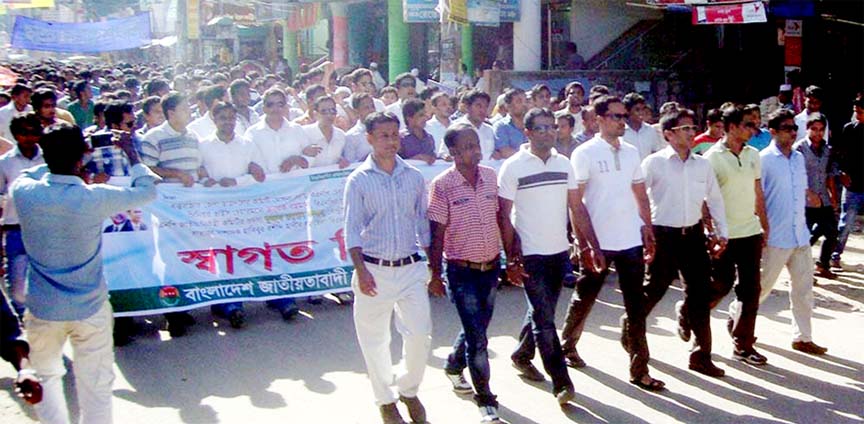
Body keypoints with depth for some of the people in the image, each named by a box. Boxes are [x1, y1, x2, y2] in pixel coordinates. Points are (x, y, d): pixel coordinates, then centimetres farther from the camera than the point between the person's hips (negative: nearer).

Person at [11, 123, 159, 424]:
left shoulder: (23, 192, -14)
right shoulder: (95, 198, -20)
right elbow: (147, 191, -4)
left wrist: (59, 156, 12)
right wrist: (131, 153, 7)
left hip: (43, 309, 2)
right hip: (90, 309, -2)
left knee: (46, 376, 24)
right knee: (96, 386, 12)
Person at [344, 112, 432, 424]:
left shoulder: (414, 177, 6)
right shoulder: (359, 180, -3)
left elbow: (423, 223, 11)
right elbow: (352, 229, -5)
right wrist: (360, 270, -14)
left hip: (411, 268, 2)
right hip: (374, 270, -2)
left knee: (420, 333, 0)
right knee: (375, 340, 6)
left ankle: (409, 390, 25)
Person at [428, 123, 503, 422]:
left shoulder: (491, 176, 1)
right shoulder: (442, 185, -13)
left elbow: (500, 218, 10)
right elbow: (436, 232, -9)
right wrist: (434, 274, -7)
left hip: (491, 266, 5)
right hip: (461, 271, -5)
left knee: (477, 328, 19)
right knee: (477, 336, -4)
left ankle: (453, 367, 47)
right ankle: (485, 399, 11)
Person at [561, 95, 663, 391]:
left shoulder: (631, 152, 10)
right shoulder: (585, 153, -6)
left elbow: (641, 196, 14)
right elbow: (575, 201, -8)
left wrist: (648, 232, 8)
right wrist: (582, 242, -12)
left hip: (631, 241, 4)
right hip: (599, 242, -4)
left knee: (636, 305, 3)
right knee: (584, 299, 12)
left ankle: (639, 369, 8)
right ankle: (568, 345, 35)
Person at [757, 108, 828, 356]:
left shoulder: (799, 158, 9)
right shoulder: (764, 159, -11)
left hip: (801, 235, 7)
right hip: (775, 238, -7)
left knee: (803, 289, 10)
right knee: (761, 287, 4)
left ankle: (802, 337, 20)